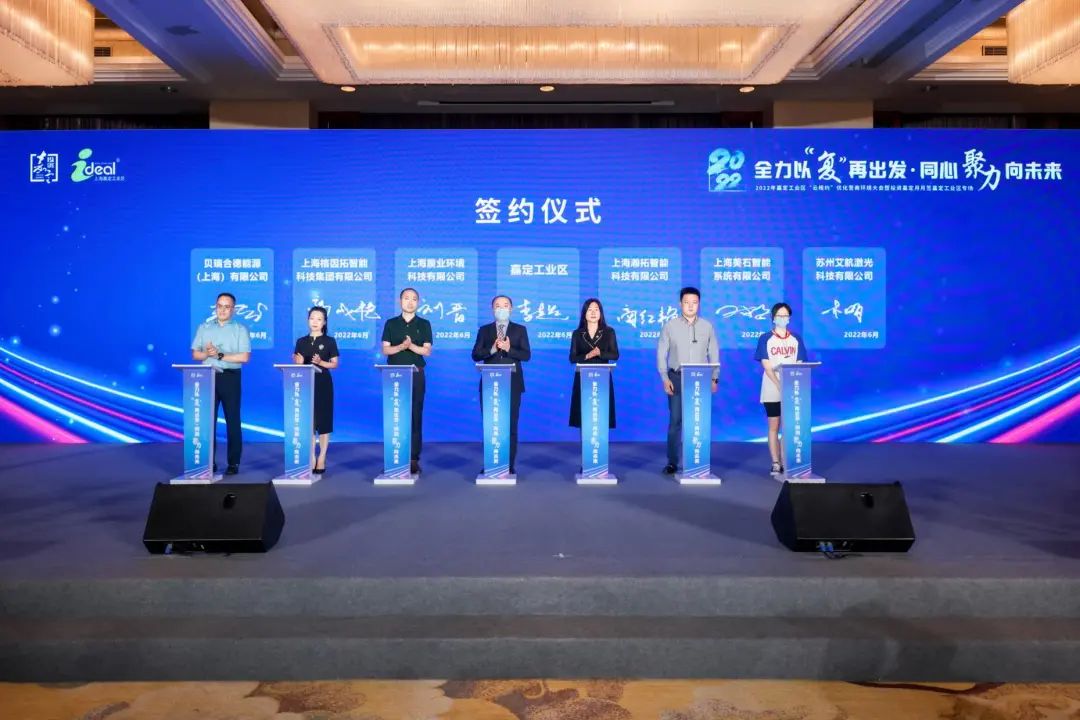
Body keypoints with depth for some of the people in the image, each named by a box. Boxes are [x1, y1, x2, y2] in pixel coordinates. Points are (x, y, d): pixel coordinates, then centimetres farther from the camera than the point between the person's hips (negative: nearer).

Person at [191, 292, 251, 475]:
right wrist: (207, 353, -13)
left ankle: (234, 462, 6)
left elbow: (244, 357, -8)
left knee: (232, 420, 1)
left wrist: (220, 355, -13)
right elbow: (195, 354, 7)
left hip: (230, 378, -2)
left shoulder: (241, 330, 2)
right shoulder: (204, 328, 11)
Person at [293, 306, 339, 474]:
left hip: (323, 384, -3)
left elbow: (335, 364, -1)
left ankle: (322, 459, 7)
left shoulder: (330, 341, 1)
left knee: (323, 421, -1)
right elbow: (297, 365, 9)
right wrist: (298, 363, -13)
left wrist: (320, 362, -17)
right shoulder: (301, 341, 8)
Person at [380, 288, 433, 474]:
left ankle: (414, 459, 2)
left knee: (415, 416, -1)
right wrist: (401, 346, -17)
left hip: (416, 375, -1)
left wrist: (411, 345, -18)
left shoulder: (424, 324, 7)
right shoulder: (391, 323, 8)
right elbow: (385, 350, 0)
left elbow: (427, 351, -2)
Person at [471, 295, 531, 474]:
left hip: (512, 384, -1)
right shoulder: (484, 330, 10)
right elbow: (475, 355, 1)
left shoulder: (520, 330, 8)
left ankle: (509, 465, 6)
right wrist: (492, 349, -16)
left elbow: (526, 355, -2)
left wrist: (508, 349, -17)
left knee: (511, 425, 0)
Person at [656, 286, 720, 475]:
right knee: (675, 420, -1)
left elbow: (713, 354, 9)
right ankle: (672, 461, 5)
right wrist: (665, 378, -6)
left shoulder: (707, 326, 6)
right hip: (677, 378, -1)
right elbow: (661, 354, 2)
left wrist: (714, 378, 1)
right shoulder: (670, 325, 2)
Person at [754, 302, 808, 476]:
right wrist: (779, 386, -18)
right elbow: (766, 366, -7)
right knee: (774, 427, 2)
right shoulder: (765, 338, 0)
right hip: (772, 390, -2)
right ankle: (776, 464, 5)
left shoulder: (796, 339, 8)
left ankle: (786, 463, 4)